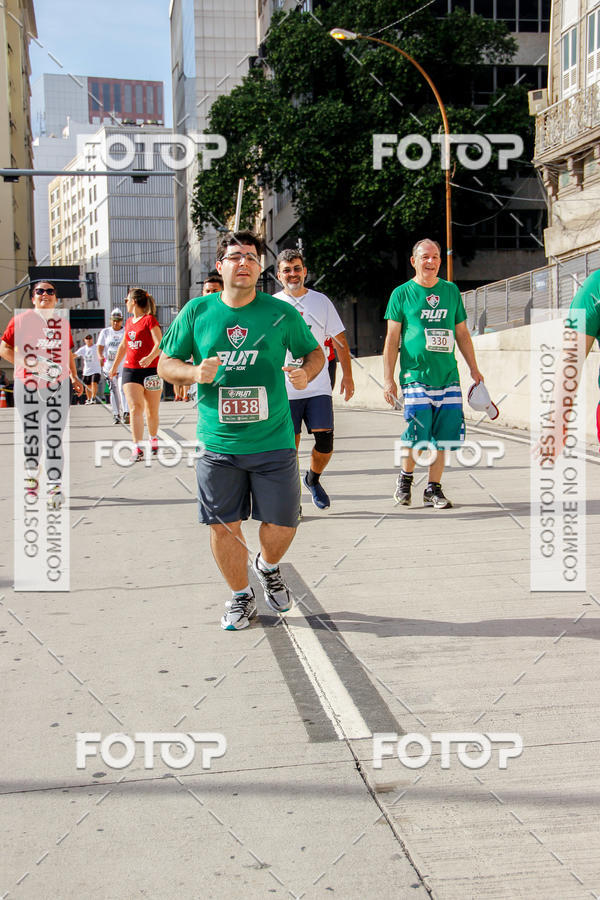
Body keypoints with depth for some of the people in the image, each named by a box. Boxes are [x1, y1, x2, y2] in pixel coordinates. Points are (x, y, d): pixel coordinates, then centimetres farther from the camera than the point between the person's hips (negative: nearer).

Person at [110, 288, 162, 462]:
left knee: (151, 411, 7)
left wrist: (150, 357, -35)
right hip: (130, 370, 4)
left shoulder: (150, 320, -6)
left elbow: (159, 343, -17)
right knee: (135, 407, -11)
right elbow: (123, 346, 26)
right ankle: (137, 448, -16)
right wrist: (114, 367, 31)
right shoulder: (129, 322, 15)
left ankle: (153, 438, 32)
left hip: (151, 370, -4)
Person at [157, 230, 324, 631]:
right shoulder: (197, 311, 3)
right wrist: (194, 372, -12)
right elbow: (166, 363, 9)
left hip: (273, 443, 0)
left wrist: (306, 373, -9)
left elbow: (315, 352, 14)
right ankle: (241, 597, 28)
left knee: (282, 524, 3)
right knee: (224, 525, 5)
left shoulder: (282, 313, 1)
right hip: (218, 445, 1)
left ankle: (268, 567, 38)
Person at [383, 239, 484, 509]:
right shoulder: (402, 293, 2)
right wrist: (388, 379, -4)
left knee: (442, 436, 1)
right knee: (418, 435, -9)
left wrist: (473, 368, 15)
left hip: (448, 376, 4)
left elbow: (462, 334, 19)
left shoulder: (451, 291, 12)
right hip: (415, 375, -3)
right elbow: (391, 340, 1)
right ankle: (405, 477, 18)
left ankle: (433, 489, 15)